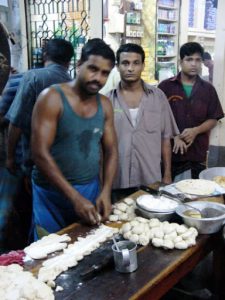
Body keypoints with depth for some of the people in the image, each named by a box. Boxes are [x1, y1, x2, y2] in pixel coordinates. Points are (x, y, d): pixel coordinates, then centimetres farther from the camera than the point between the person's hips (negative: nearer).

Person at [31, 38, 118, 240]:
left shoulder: (105, 105, 4)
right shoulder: (52, 98, -13)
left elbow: (111, 151, 7)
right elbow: (40, 154, -19)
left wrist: (106, 192, -8)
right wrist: (74, 197, -21)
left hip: (91, 190, 5)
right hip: (53, 193, -4)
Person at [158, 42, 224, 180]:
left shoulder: (208, 89, 7)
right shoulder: (165, 86, 0)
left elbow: (213, 119, 7)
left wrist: (195, 130, -11)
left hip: (198, 154, 2)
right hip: (171, 151, -2)